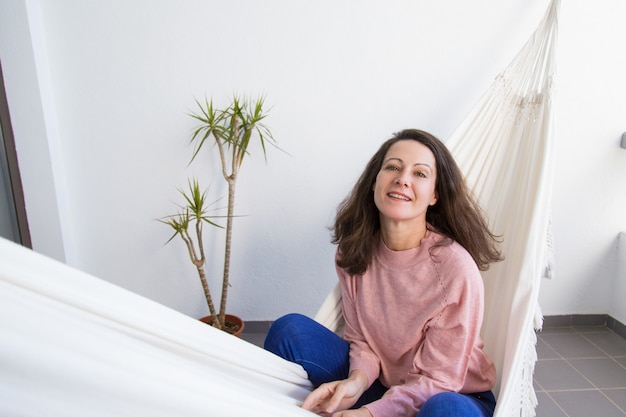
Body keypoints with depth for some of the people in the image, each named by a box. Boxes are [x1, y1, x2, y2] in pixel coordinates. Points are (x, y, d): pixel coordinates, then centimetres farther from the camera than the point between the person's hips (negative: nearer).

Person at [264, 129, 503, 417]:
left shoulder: (455, 266, -25)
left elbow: (437, 379, -17)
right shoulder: (354, 251, -10)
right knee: (289, 329, -13)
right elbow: (361, 339, -2)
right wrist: (357, 380, -24)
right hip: (380, 384, 4)